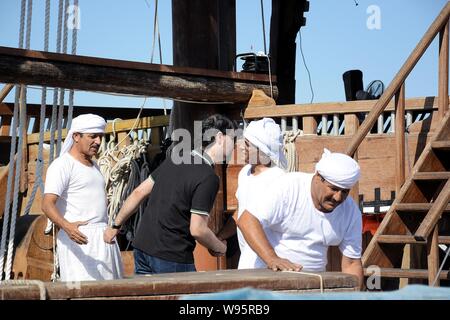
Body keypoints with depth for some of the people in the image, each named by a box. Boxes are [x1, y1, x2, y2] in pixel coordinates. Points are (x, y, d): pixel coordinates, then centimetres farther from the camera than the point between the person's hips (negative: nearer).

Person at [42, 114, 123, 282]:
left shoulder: (93, 165, 21)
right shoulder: (63, 165, -7)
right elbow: (47, 205, -18)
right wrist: (67, 226, -35)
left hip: (103, 238, 8)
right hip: (79, 237, -8)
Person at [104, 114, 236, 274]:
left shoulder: (174, 159, 7)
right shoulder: (208, 178, -16)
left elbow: (139, 192, 11)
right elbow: (197, 229, -19)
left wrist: (116, 225, 20)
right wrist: (219, 248, -1)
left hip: (142, 249, 7)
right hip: (173, 259, -7)